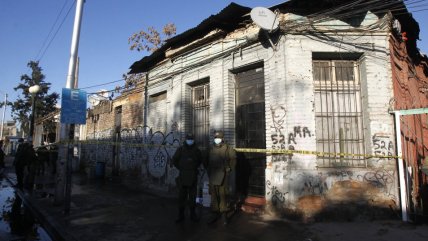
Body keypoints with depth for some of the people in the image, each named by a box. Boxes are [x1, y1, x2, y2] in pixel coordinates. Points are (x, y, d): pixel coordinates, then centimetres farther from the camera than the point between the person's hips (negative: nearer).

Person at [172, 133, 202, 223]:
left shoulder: (196, 150, 3)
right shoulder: (181, 149, -3)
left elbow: (200, 160, 19)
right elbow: (174, 160, 8)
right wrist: (181, 168, 6)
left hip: (193, 176, 2)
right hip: (183, 176, -1)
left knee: (192, 196, 10)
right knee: (182, 196, 3)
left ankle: (193, 214, 22)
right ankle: (181, 215, 14)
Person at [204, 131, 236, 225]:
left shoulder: (227, 148, -3)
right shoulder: (211, 148, 9)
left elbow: (233, 159, 3)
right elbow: (206, 161, 19)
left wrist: (229, 169, -1)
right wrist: (208, 169, 10)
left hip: (223, 175, -3)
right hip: (212, 175, 4)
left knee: (223, 195, -1)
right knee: (213, 195, 8)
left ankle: (224, 214, 11)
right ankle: (215, 214, 19)